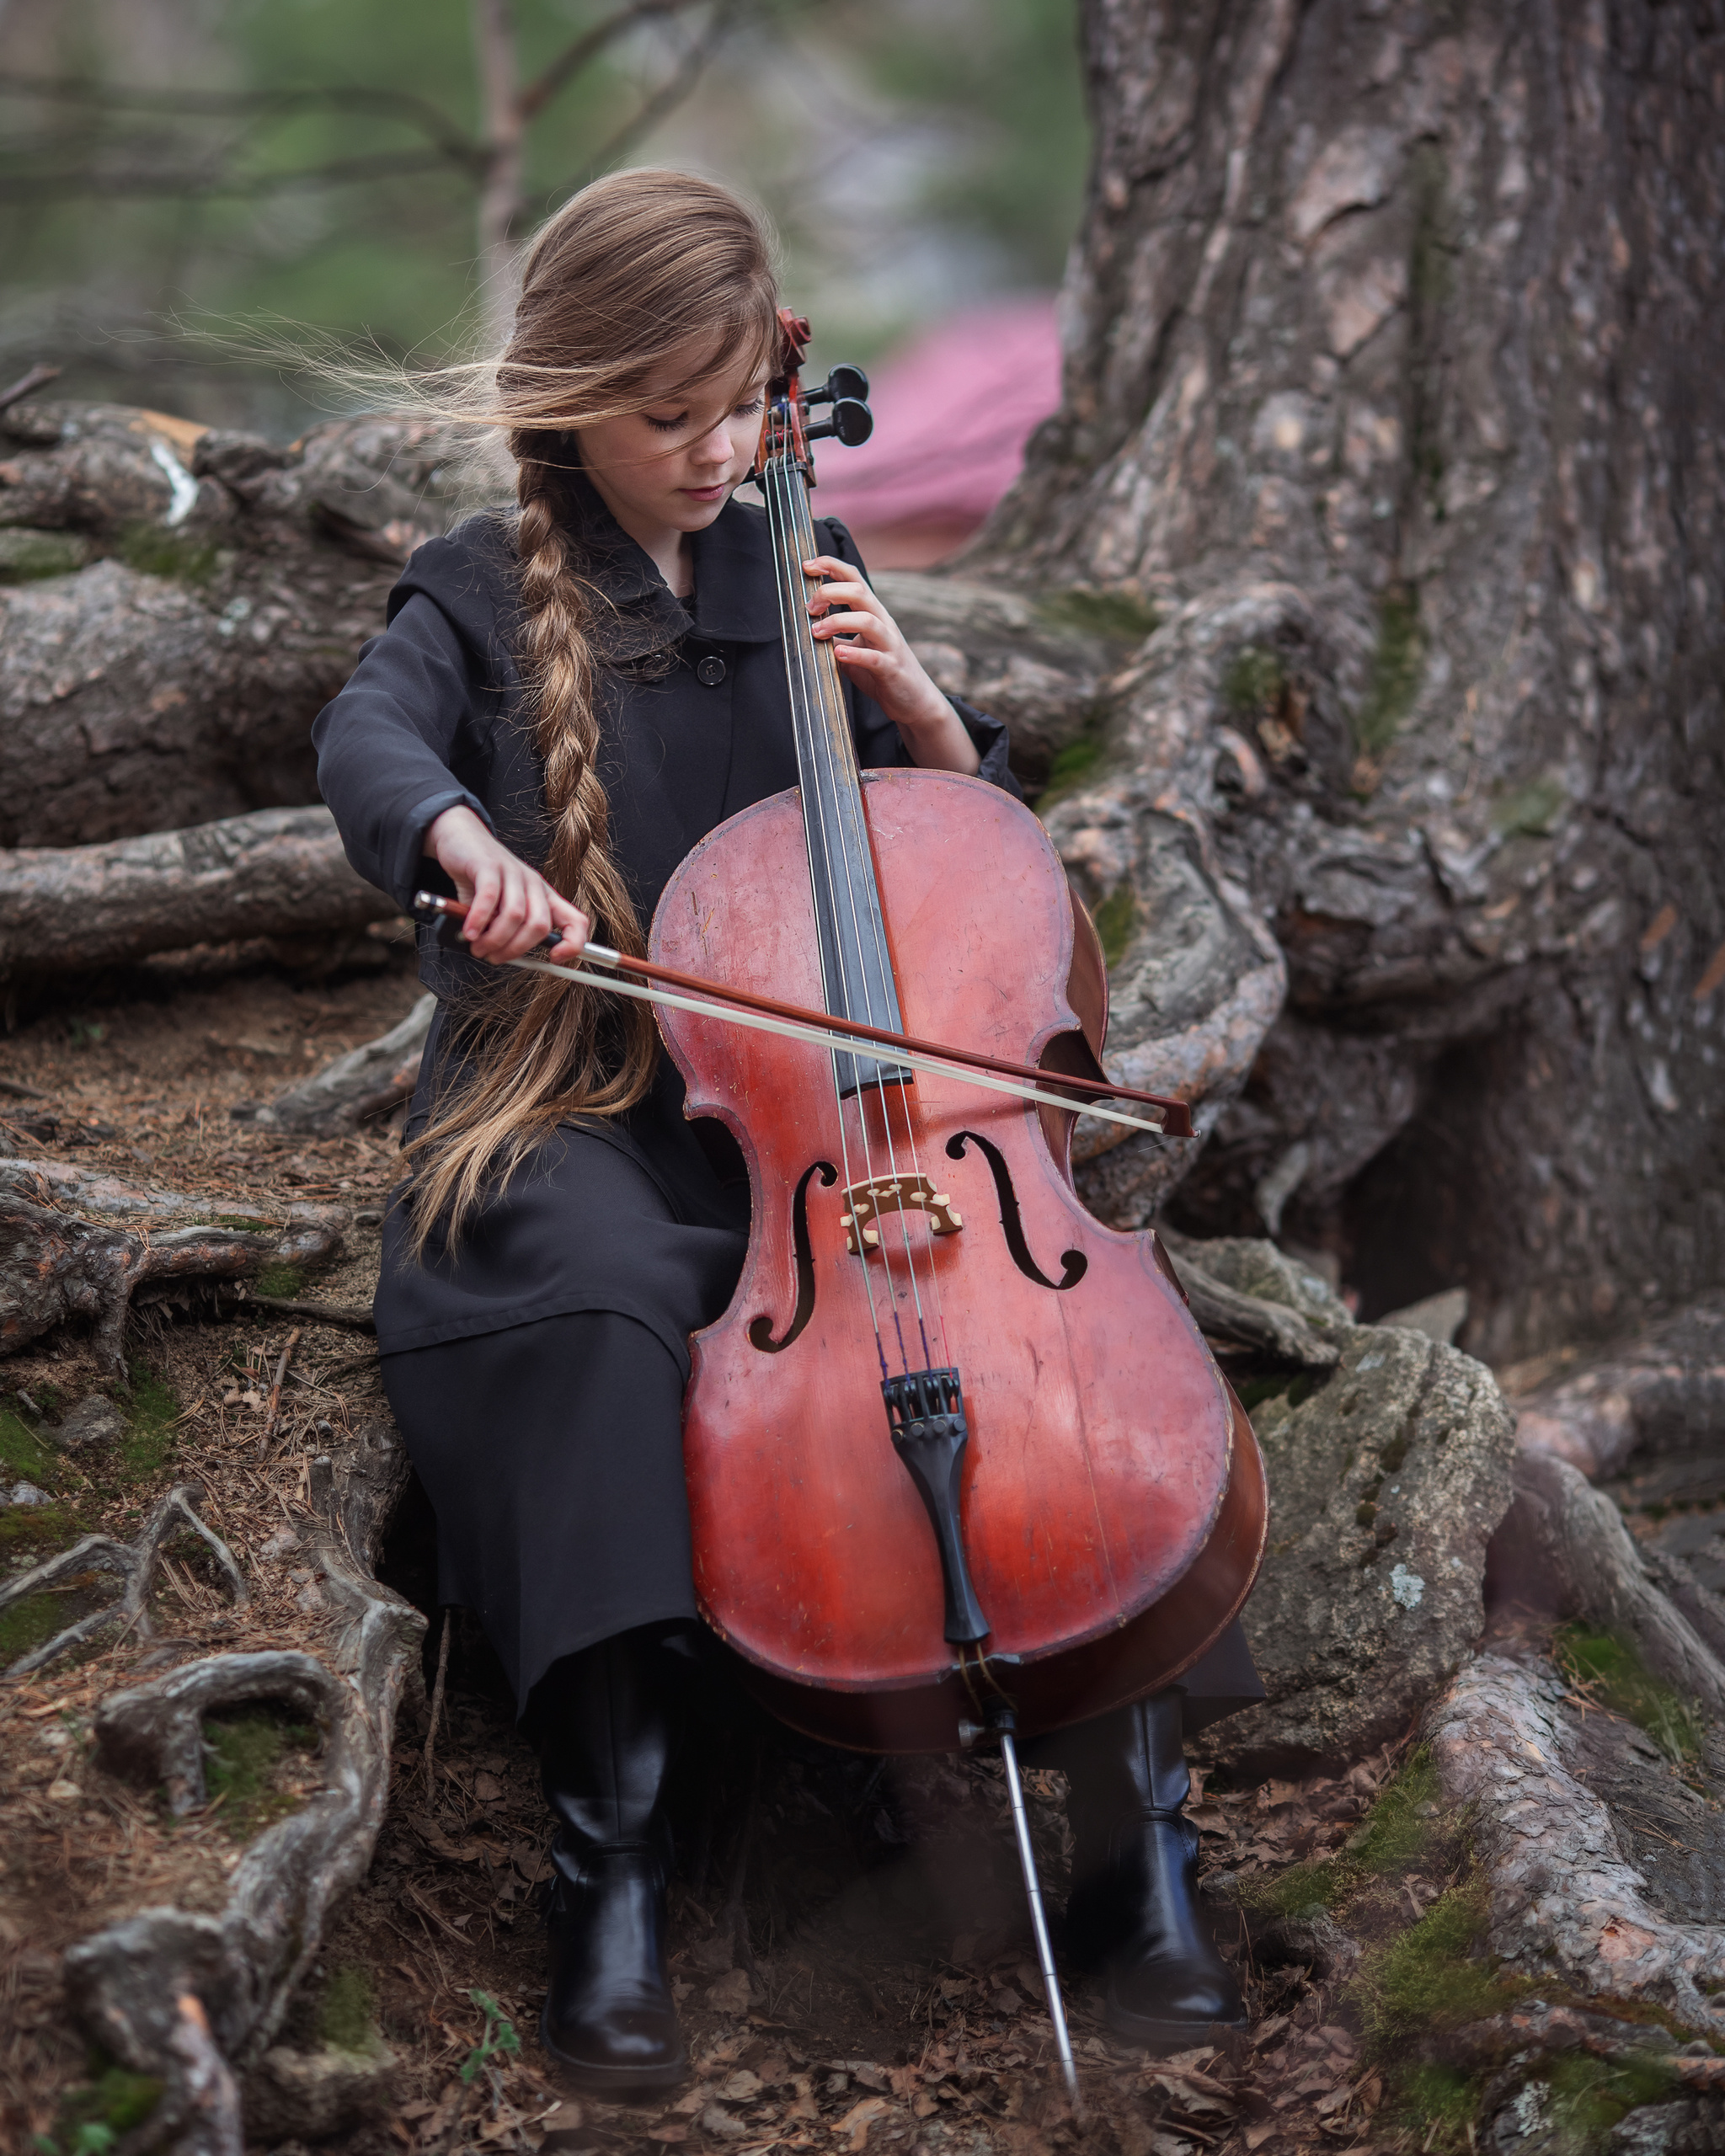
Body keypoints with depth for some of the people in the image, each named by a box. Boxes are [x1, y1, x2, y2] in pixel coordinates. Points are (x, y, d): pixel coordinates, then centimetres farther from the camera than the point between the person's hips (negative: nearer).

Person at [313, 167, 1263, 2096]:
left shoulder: (797, 570, 15)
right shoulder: (486, 594, 6)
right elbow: (369, 738, -17)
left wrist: (908, 697, -3)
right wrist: (461, 835, -40)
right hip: (575, 1116, -3)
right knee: (598, 1304, -38)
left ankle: (1139, 1847, -22)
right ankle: (612, 1871, -35)